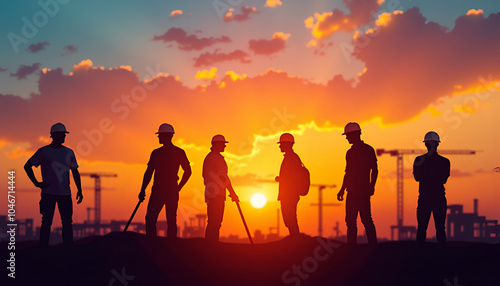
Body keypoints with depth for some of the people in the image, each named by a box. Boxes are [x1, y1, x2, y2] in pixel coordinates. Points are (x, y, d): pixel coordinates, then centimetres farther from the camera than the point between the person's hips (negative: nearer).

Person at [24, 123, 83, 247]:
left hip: (65, 194, 3)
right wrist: (36, 183, -3)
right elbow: (27, 166, 6)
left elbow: (75, 172, 18)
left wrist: (79, 190, 10)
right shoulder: (43, 151, 2)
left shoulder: (69, 152, 13)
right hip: (48, 193, -3)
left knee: (67, 223, 0)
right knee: (46, 222, -2)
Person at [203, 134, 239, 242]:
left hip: (210, 193, 10)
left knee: (212, 222, 12)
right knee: (215, 223, -11)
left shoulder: (208, 157, 17)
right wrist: (233, 193, -12)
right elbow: (223, 177, -15)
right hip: (217, 194, -10)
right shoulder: (217, 157, -11)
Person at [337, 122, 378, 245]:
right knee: (350, 221, 5)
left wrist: (371, 186, -15)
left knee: (366, 220, -9)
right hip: (352, 191, 7)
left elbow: (374, 170, -3)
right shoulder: (350, 152, 18)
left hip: (364, 190, -7)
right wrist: (342, 190, 20)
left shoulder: (368, 150, -1)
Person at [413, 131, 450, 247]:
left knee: (440, 228, -1)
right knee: (421, 227, -2)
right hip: (424, 198, 1)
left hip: (439, 198, -1)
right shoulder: (419, 160, 10)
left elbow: (443, 179, -5)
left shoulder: (444, 161, 7)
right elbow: (417, 177, -1)